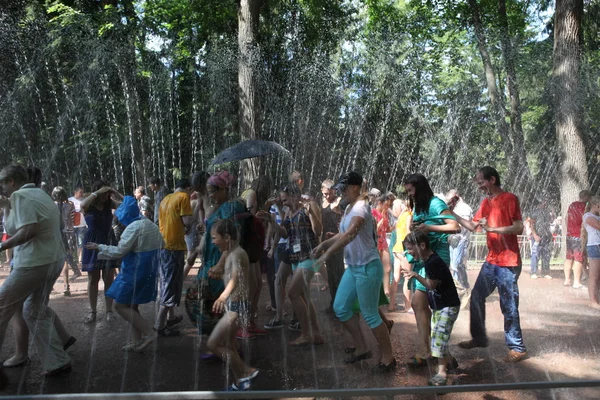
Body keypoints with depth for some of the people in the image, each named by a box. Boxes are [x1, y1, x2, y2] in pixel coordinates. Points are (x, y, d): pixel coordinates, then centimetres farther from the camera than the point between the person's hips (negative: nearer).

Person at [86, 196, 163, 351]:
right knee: (131, 305, 17)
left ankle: (148, 333, -2)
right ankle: (137, 341, 19)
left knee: (120, 305, 1)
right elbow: (160, 244, 19)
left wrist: (99, 247, -8)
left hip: (135, 271, -9)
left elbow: (119, 252, -19)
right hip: (148, 270, 10)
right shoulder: (150, 224, 11)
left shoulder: (133, 227, -18)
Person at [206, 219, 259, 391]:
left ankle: (247, 372, 6)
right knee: (228, 345, 16)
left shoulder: (237, 254, -21)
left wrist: (223, 296, -56)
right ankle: (240, 382, 27)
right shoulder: (230, 253, 9)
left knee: (213, 344, -5)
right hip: (232, 304, 10)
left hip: (237, 305, -10)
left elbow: (235, 279, -39)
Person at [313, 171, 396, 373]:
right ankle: (362, 349, 26)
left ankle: (388, 358, 16)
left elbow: (350, 235, -34)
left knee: (370, 315, -2)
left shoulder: (360, 207, -19)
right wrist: (323, 244, 5)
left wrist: (327, 254, -35)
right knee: (340, 307, 12)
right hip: (353, 267, 10)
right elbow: (343, 234, 19)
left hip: (367, 267, -10)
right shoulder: (350, 207, 12)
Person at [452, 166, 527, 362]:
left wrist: (492, 228, -25)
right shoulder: (486, 202, 12)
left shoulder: (509, 199, -12)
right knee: (476, 297, 13)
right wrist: (452, 213, 7)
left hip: (508, 263, -8)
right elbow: (472, 226, 14)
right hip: (491, 261, 8)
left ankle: (517, 348, 11)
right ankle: (479, 338, 27)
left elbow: (518, 228, -18)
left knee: (508, 305, -2)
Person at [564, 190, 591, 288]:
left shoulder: (572, 205, 11)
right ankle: (576, 282, -3)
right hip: (579, 236, -7)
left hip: (569, 235, 7)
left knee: (569, 258, 12)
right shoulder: (584, 206, -12)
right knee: (578, 259, -4)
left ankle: (567, 280, 16)